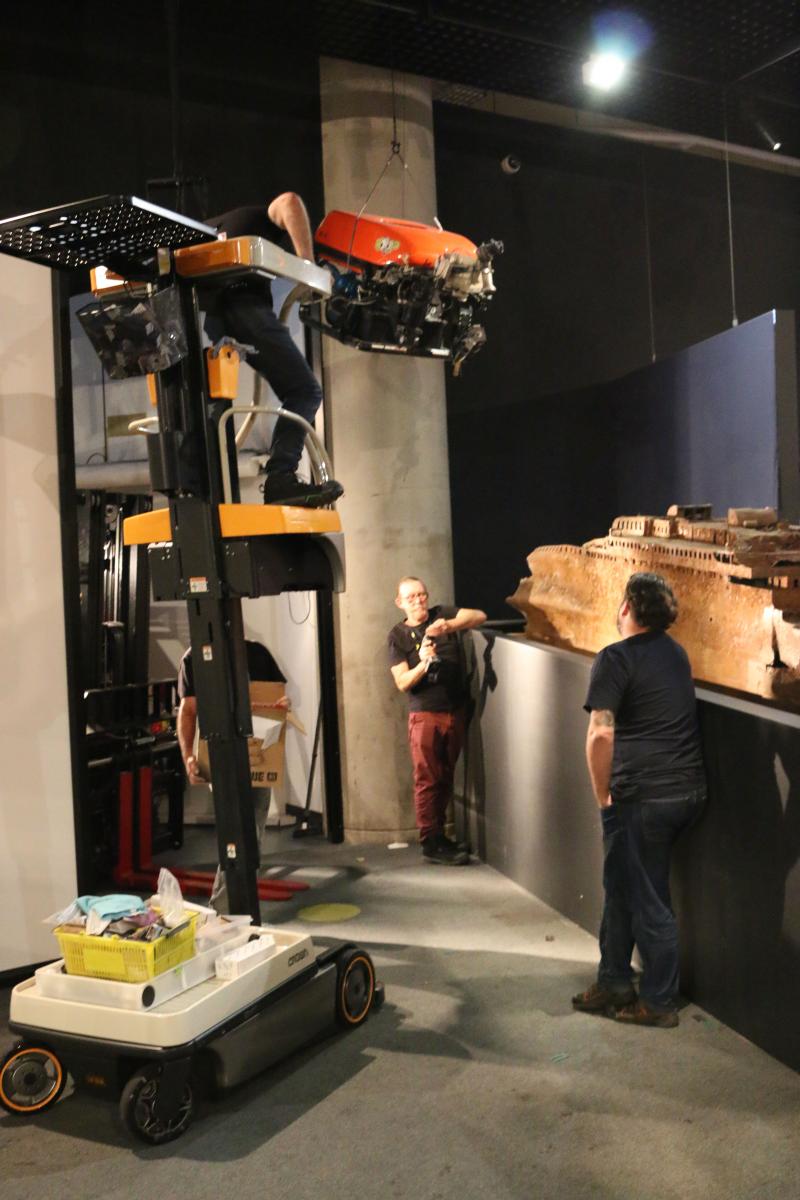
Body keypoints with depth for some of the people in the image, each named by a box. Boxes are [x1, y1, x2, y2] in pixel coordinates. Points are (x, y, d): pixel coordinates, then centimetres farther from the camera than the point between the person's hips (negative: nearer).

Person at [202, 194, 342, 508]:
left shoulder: (204, 227, 39)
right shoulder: (264, 217, 24)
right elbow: (289, 201, 2)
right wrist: (307, 262, 0)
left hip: (200, 307, 5)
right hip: (244, 301, -5)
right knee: (303, 391, -4)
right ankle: (280, 477, -22)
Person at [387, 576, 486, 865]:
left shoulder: (442, 614, 6)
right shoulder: (398, 635, -1)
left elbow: (479, 616, -8)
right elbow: (402, 682, -8)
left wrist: (449, 626, -24)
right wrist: (422, 664, -26)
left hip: (455, 711, 3)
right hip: (424, 714, -3)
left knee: (446, 778, 11)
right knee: (427, 780, -3)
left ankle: (438, 836, 22)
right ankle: (431, 844, 3)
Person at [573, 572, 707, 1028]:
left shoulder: (616, 658, -14)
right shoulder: (676, 652, 12)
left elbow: (600, 736, -22)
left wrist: (604, 798, -9)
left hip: (645, 797, -8)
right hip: (689, 789, 8)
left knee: (648, 902, 6)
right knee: (623, 887, 19)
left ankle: (659, 1003, 19)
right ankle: (614, 985, 28)